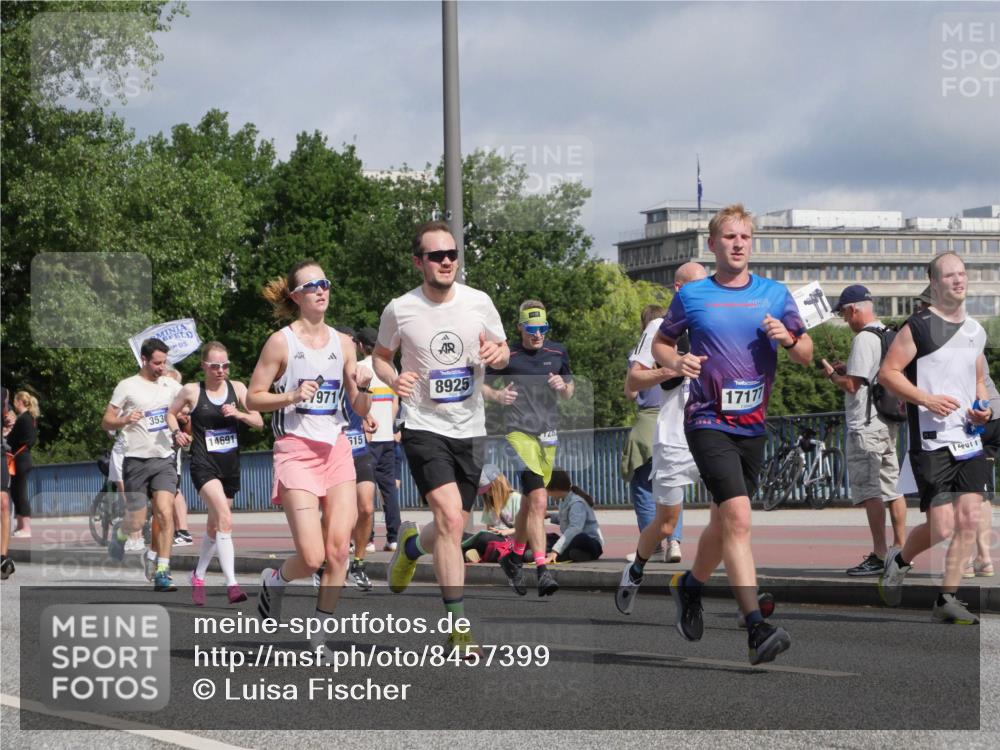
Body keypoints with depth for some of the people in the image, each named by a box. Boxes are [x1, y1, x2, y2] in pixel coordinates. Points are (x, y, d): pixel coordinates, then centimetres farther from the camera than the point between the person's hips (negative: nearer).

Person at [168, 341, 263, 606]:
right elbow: (171, 413, 14)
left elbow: (259, 422, 5)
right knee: (225, 519, -23)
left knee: (214, 526, 16)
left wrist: (239, 414, -14)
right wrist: (178, 432, -4)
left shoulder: (237, 388, 4)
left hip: (230, 465, 5)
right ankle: (231, 584, -29)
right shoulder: (192, 391, -2)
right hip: (204, 464, -5)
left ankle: (198, 576, 37)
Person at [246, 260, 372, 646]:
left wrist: (362, 387, -8)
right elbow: (252, 398, -1)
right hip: (296, 450, -4)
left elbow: (361, 410, 13)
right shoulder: (281, 342, -3)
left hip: (337, 450, 4)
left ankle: (319, 633, 6)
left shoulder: (343, 343, 10)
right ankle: (274, 579, 21)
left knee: (339, 549, -6)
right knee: (312, 557, -13)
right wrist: (292, 396, -16)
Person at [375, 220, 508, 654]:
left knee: (451, 529, 12)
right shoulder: (400, 310, -6)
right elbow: (380, 355, 11)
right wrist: (392, 379, -11)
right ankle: (458, 625, -17)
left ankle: (411, 546, 49)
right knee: (450, 519, -22)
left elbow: (502, 353, 13)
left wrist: (497, 354, -11)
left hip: (470, 430, 4)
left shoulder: (479, 303, -1)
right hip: (424, 427, -4)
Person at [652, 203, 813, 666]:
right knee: (738, 518, -20)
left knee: (723, 523, 15)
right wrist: (677, 362, -9)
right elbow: (660, 343, 13)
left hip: (753, 424, 4)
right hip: (708, 421, -4)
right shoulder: (691, 296, 2)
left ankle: (689, 585, 44)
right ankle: (756, 627, -25)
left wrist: (789, 338, -11)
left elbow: (806, 355, 11)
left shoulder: (775, 294, 8)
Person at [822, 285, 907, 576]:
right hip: (889, 424, 9)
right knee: (892, 487, 12)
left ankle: (880, 556, -12)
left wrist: (831, 374, 0)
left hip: (866, 426, -9)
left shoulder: (864, 339, -15)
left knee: (869, 491, -9)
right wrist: (846, 372, 19)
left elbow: (851, 385, -19)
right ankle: (900, 550, 16)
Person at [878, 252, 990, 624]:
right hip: (931, 442, -6)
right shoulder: (918, 326, -7)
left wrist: (984, 408, 7)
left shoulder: (976, 331, 15)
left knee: (969, 520, -3)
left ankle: (946, 598, 5)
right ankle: (899, 560, 22)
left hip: (969, 440, 6)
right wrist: (927, 400, -19)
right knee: (941, 528, -7)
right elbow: (887, 372, -9)